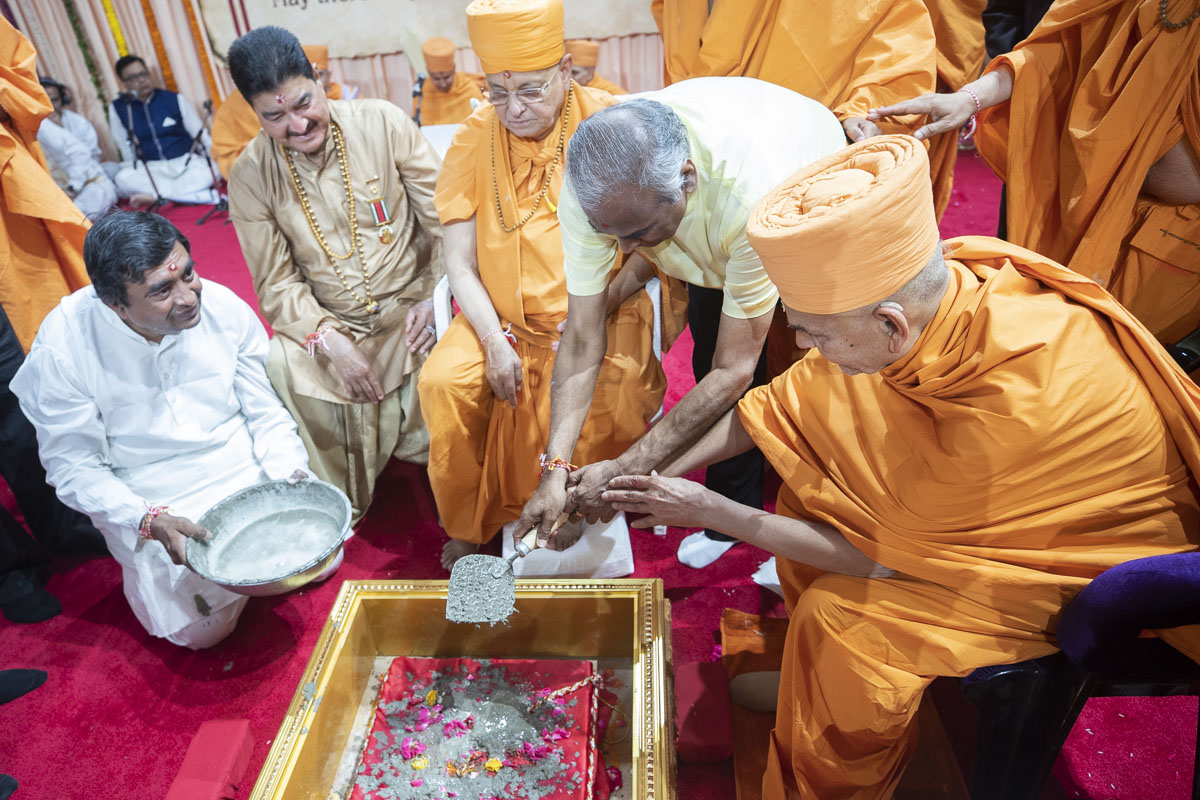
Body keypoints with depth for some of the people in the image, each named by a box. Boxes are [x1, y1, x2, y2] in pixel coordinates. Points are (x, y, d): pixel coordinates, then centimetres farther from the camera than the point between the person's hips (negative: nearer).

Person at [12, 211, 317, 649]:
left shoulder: (224, 308, -13)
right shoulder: (62, 349, -19)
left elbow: (266, 412, -4)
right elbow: (73, 467, -11)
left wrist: (291, 474, -19)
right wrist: (149, 521, -25)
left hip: (247, 470, 3)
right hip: (148, 500, -2)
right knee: (201, 628, -9)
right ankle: (146, 564, 22)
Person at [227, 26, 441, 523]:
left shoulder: (383, 123, -8)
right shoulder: (250, 176, -4)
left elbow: (443, 218, -5)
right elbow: (276, 283, -3)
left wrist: (434, 298, -14)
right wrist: (330, 341, -19)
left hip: (411, 308, -1)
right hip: (329, 323, 2)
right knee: (283, 366, -26)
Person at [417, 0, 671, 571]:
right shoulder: (473, 141, 2)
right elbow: (459, 264, 1)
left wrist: (599, 308, -19)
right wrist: (494, 343, -12)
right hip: (501, 316, 3)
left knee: (613, 393, -30)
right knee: (441, 381, -20)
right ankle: (465, 525, 4)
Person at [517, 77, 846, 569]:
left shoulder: (752, 196, -48)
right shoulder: (592, 187, -35)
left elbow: (734, 370, -39)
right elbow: (582, 338, -28)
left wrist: (626, 471, -38)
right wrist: (555, 471, -35)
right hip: (712, 236, 4)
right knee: (709, 360, -2)